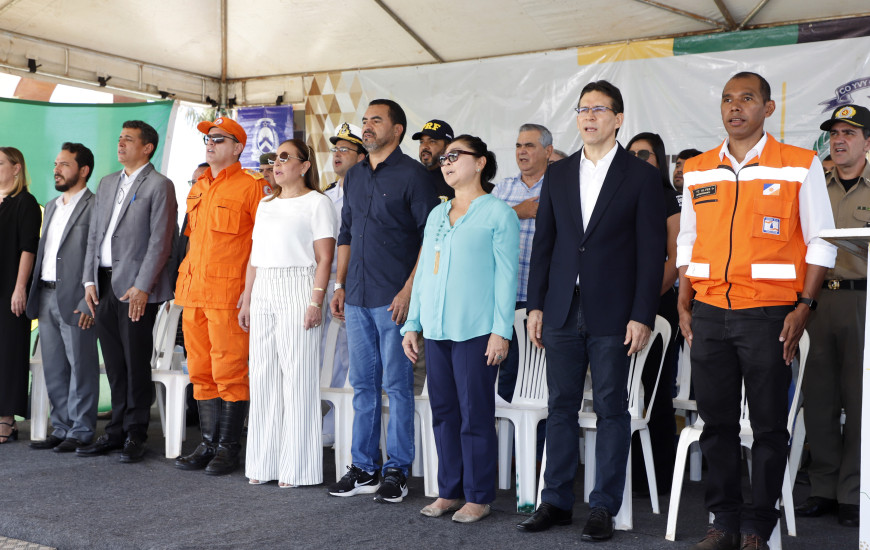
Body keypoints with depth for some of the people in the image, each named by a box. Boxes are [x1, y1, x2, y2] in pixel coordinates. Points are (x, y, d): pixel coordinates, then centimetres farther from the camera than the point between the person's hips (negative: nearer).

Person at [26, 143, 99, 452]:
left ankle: (81, 432, 7)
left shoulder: (95, 206, -7)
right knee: (54, 370, 12)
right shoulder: (51, 207, 20)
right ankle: (61, 429, 20)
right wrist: (36, 299, 14)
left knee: (81, 367, -1)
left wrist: (89, 304, -17)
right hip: (46, 297, 8)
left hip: (75, 300, -8)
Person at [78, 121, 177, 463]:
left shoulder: (159, 185, -4)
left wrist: (142, 287, -16)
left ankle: (135, 434, 9)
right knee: (114, 365, 11)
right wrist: (90, 280, 9)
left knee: (136, 364, -1)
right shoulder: (107, 183, 18)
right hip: (104, 285, 7)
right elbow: (94, 235, 18)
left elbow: (160, 242, -11)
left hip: (136, 288, -6)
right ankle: (116, 431, 19)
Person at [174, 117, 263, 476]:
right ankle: (208, 444, 19)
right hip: (193, 292, 8)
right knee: (201, 374, 11)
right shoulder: (197, 189, 19)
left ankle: (228, 448, 5)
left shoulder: (250, 187, -5)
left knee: (229, 374, -4)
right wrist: (185, 278, 19)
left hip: (228, 294, -8)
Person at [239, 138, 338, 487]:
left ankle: (296, 468, 2)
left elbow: (324, 259, -8)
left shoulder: (316, 202, 0)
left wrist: (316, 302, -16)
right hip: (264, 293, 7)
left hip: (297, 292, -6)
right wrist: (246, 300, 16)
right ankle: (263, 463, 14)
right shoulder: (266, 204, 20)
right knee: (263, 376, 6)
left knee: (297, 377, -5)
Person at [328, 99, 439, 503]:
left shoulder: (412, 174, -5)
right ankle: (363, 468, 20)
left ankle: (397, 471, 10)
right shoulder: (354, 176, 16)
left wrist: (409, 290, -15)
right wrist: (339, 284, 14)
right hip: (357, 299, 7)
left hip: (394, 299, -6)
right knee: (363, 384, 11)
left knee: (397, 385, 0)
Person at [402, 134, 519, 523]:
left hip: (475, 329, -6)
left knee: (475, 414, -2)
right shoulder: (437, 214, 17)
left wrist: (501, 330, -12)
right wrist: (412, 324, 15)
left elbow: (505, 274, -6)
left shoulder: (498, 213, -1)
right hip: (436, 329, 6)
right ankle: (448, 491, 19)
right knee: (443, 411, 9)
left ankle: (478, 497, 7)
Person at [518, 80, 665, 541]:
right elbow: (543, 243, 12)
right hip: (563, 312, 4)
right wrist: (536, 305, 5)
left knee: (611, 409, 3)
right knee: (561, 406, 9)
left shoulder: (641, 176, 0)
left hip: (613, 314, -4)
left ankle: (604, 507, 11)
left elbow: (652, 252, -4)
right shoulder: (558, 174, 12)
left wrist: (642, 316, -10)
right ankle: (556, 501, 19)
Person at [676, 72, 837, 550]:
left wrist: (803, 306, -8)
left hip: (769, 312, -3)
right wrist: (685, 304, 9)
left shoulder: (800, 166, 1)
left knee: (768, 424, 3)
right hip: (709, 313, 3)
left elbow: (821, 242, 1)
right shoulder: (696, 171, 12)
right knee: (716, 421, 7)